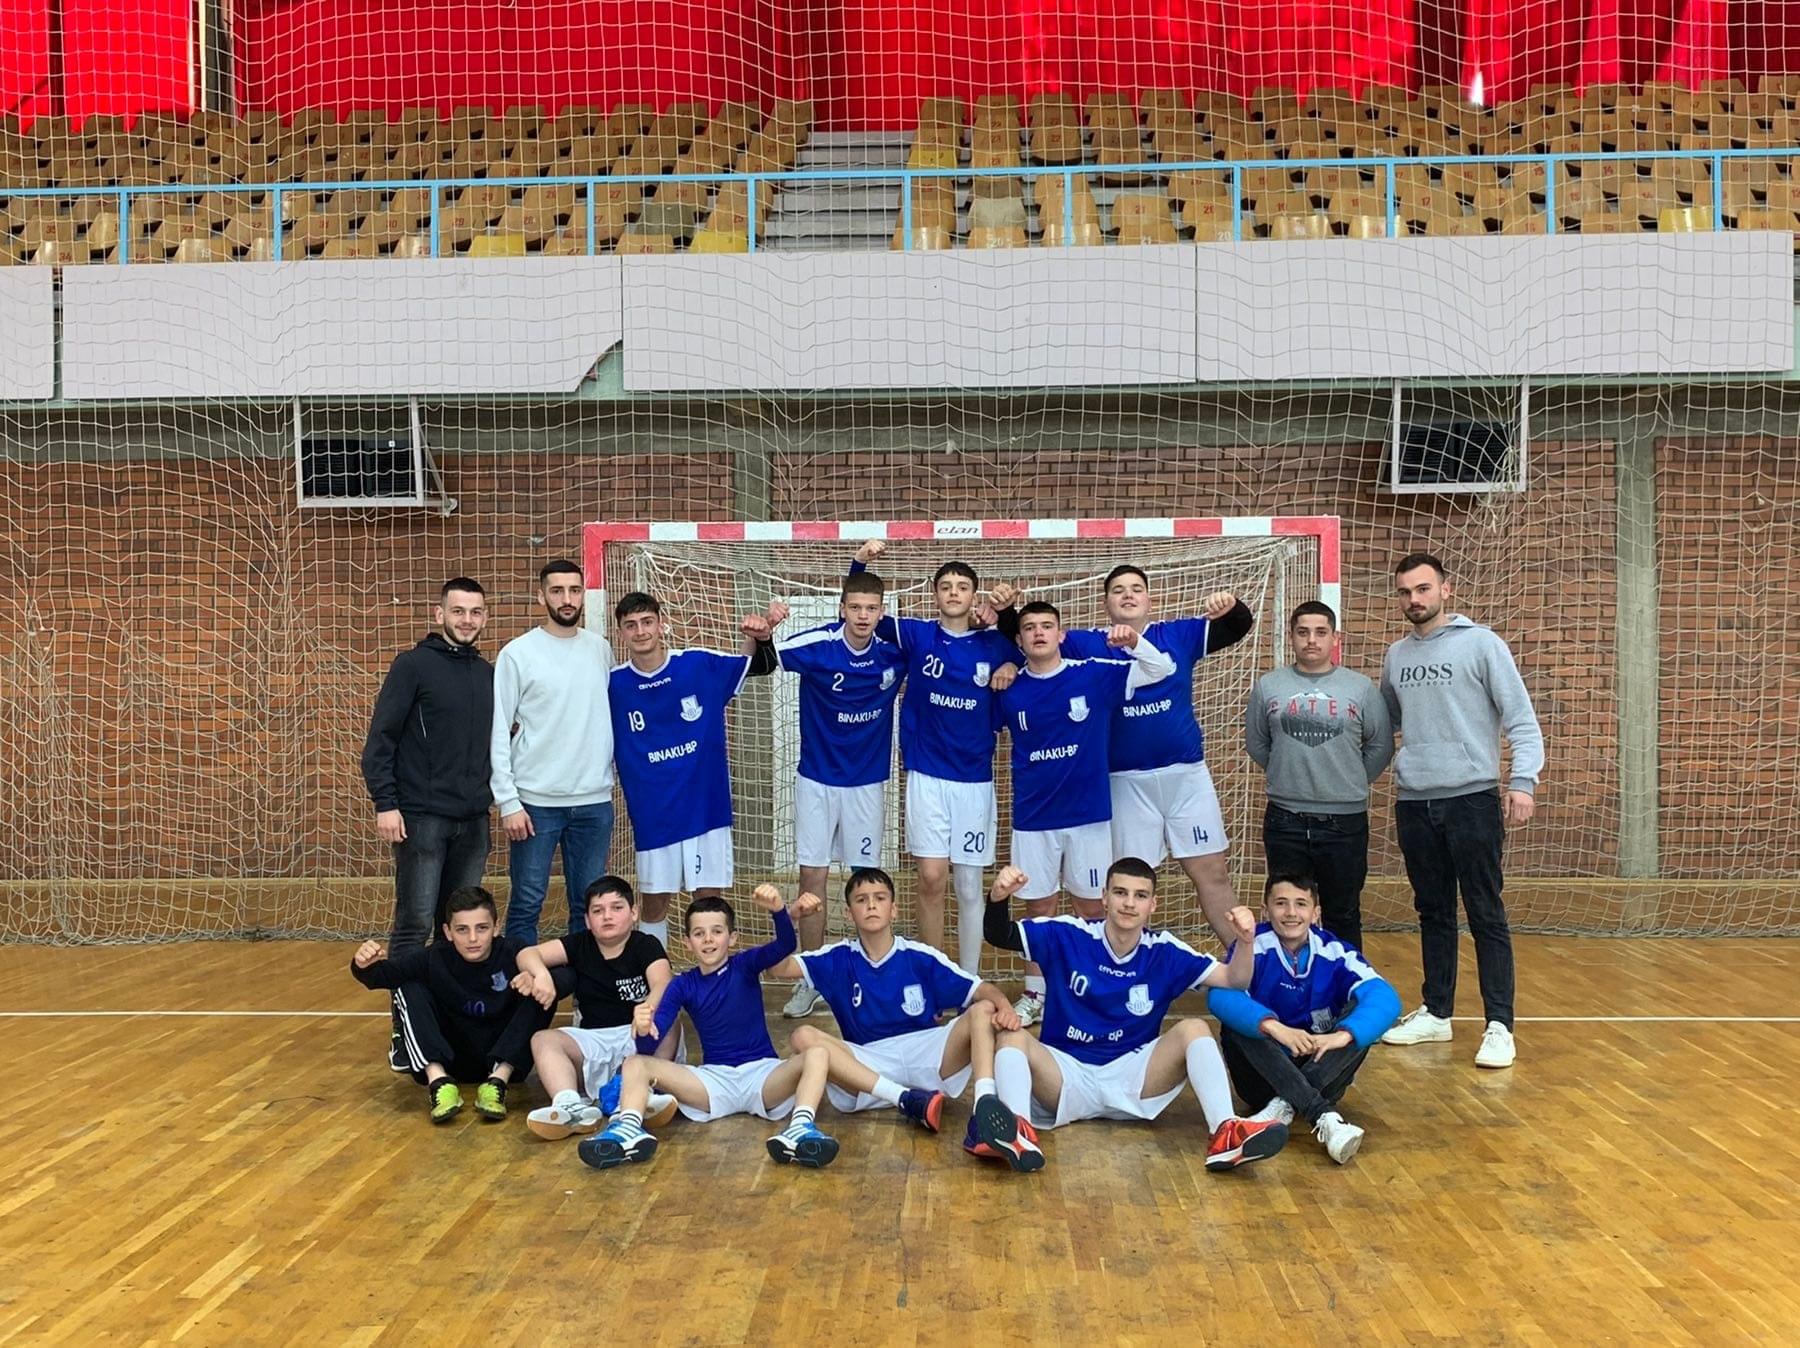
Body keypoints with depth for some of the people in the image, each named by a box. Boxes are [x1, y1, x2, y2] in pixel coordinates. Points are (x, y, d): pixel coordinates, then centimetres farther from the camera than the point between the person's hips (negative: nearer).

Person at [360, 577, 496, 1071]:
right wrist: (384, 803, -15)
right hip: (421, 819, -5)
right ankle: (405, 1036, 3)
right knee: (414, 927, -4)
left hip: (473, 821, 5)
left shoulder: (488, 674, 12)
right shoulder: (413, 666, -4)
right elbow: (380, 739, -8)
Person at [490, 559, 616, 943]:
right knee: (526, 905, 3)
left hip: (595, 801, 3)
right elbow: (498, 733, -5)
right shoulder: (517, 653, -3)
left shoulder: (600, 649, 7)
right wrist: (508, 802, -10)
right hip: (536, 801, -3)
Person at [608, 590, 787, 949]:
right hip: (652, 816, 1)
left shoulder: (700, 665, -8)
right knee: (654, 902, 11)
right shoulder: (613, 685, -6)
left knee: (710, 899, 6)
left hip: (707, 807, 0)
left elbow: (760, 665, 4)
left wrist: (760, 636, -15)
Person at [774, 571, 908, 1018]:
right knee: (812, 877, 1)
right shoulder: (816, 644, -15)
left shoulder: (896, 649, -8)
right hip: (817, 779, -1)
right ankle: (810, 981, 12)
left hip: (868, 781, 1)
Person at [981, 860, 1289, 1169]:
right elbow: (1000, 936, -9)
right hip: (1068, 1074, -1)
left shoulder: (1164, 952, 1)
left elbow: (1234, 980, -2)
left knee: (1194, 1030, -21)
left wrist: (1244, 941, -24)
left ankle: (1225, 1133, -38)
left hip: (1132, 1079, 1)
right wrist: (999, 898, -32)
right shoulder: (1068, 936, -4)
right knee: (1013, 1037, -29)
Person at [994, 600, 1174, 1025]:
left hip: (1089, 813, -1)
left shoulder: (1094, 675, -6)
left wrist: (1134, 641, -23)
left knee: (1092, 908, 9)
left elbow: (1161, 670, -6)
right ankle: (1034, 994, 22)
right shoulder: (1009, 690, -2)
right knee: (1038, 909, 9)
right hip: (1033, 817, 1)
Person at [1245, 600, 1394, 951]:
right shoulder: (1268, 686, 2)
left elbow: (1380, 746, 6)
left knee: (1343, 915, 10)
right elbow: (1256, 744, 12)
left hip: (1345, 820, 0)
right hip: (1285, 820, 1)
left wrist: (1351, 783, 8)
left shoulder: (1361, 688, -1)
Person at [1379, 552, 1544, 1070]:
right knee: (1433, 912, 13)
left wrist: (1523, 781, -18)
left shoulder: (1481, 644, -4)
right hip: (1413, 801, 5)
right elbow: (1384, 723, 24)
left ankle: (1499, 1026, 3)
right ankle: (1435, 1013, 23)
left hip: (1471, 798, -5)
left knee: (1486, 915, -2)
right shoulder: (1396, 655, 12)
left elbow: (1521, 719, -7)